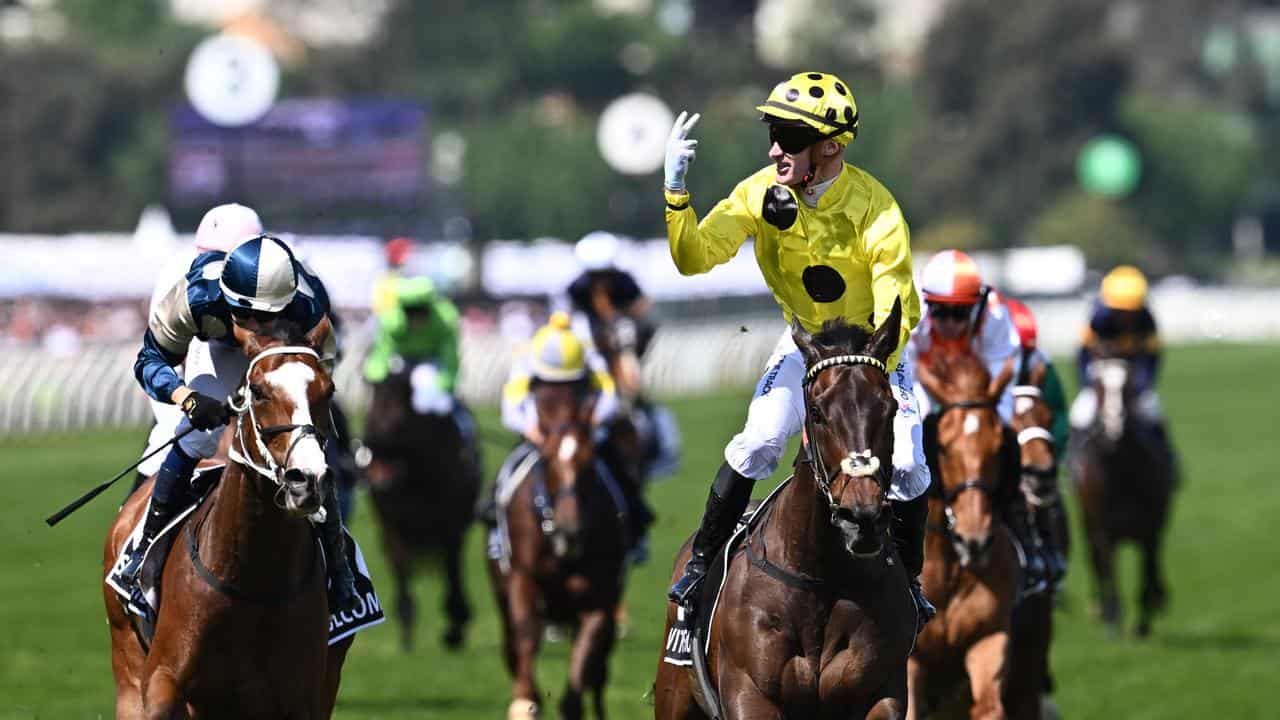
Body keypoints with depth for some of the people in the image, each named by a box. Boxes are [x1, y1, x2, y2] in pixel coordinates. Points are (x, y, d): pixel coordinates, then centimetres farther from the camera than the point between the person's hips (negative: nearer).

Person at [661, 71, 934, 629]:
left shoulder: (876, 211, -30)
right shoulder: (763, 192, -20)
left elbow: (897, 311, -28)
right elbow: (694, 258, -22)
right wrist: (675, 191, -36)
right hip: (804, 341, 2)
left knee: (904, 465, -11)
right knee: (758, 443, -18)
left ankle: (908, 582, 14)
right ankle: (702, 559, -1)